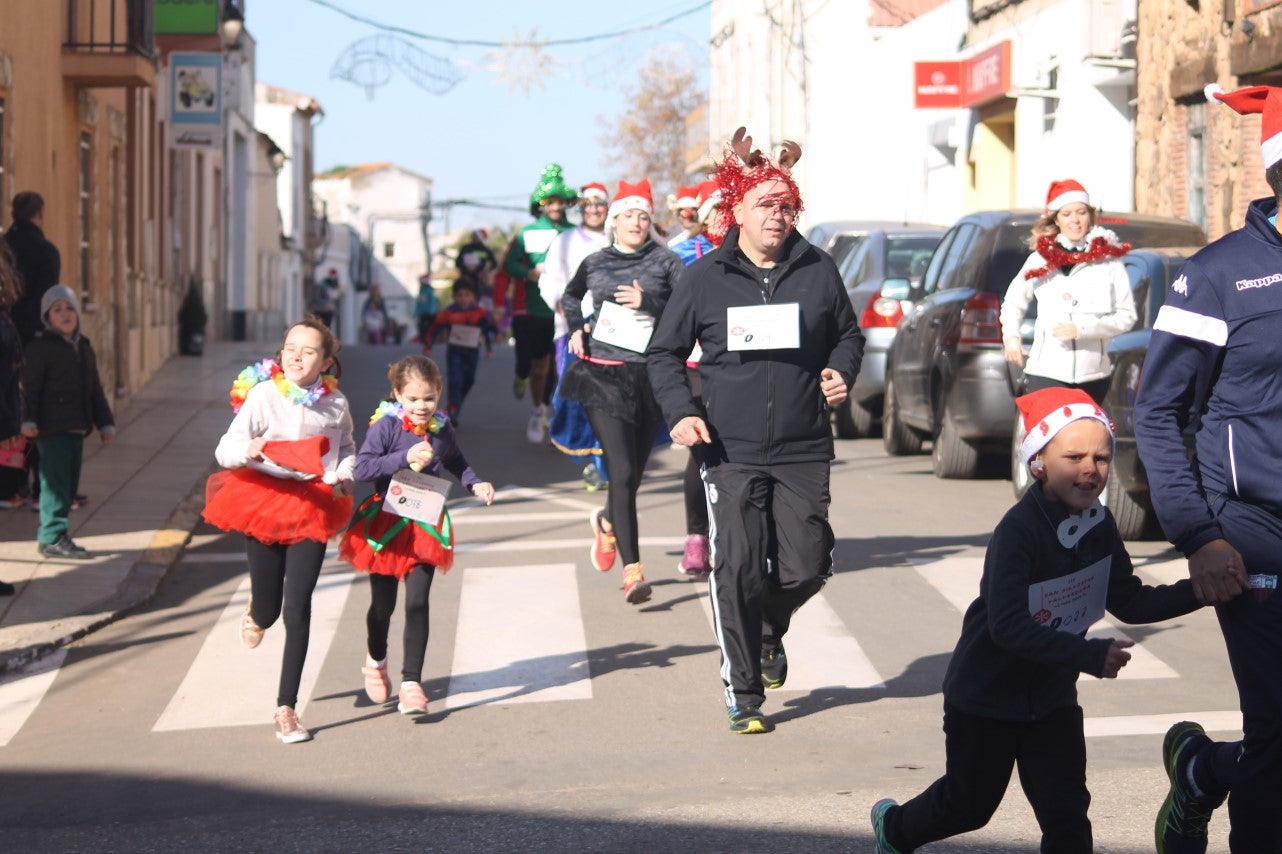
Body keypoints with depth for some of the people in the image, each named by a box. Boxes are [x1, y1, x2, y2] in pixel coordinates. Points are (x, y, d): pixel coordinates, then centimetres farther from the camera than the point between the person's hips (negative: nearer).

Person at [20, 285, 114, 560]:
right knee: (56, 483, -9)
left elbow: (95, 390, 23)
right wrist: (28, 420, -22)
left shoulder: (83, 348, 18)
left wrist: (105, 423, 20)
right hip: (52, 429, -8)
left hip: (76, 429, 8)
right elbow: (30, 388, -11)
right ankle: (53, 537, -6)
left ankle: (52, 535, 18)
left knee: (69, 485, 10)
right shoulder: (39, 348, -5)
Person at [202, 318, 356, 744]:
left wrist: (344, 474, -1)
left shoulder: (335, 403, 0)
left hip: (311, 509, 1)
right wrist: (249, 449, -32)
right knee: (268, 610, 8)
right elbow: (224, 450, -10)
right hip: (264, 503, -1)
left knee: (297, 610, -6)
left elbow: (347, 446, 19)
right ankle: (256, 612, 50)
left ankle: (286, 709, 2)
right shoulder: (263, 396, -9)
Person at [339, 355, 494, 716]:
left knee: (417, 604, -7)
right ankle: (376, 660, 40)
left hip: (425, 527, 2)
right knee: (383, 604, 10)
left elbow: (455, 461, 21)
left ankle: (411, 683, -2)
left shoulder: (441, 428, 1)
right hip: (386, 525, -2)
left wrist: (475, 484, 4)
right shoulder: (386, 426, -13)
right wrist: (405, 458, -29)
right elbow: (362, 468, -21)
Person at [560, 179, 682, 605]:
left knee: (632, 471, 10)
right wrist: (575, 329, 13)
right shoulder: (595, 263, 9)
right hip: (603, 374, 0)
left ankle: (607, 522, 45)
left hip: (650, 374, 0)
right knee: (622, 471, -12)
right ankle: (633, 570, -13)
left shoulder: (665, 262, 1)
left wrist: (649, 302, -19)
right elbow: (571, 295, 29)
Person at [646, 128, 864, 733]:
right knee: (737, 570, -7)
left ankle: (769, 630, 35)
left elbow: (848, 335, 19)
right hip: (731, 452, -2)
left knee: (807, 567, 0)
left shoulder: (818, 271, 5)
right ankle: (743, 693, 7)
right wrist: (679, 411, -7)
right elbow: (664, 352, 8)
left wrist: (842, 372, -2)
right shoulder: (705, 278, 1)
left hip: (803, 453, 2)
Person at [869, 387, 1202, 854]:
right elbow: (1008, 626, -36)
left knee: (1067, 814, -3)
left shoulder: (1099, 526, -6)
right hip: (985, 694, -5)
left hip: (1052, 697, 5)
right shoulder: (1018, 531, -28)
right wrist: (1087, 655, -43)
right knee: (969, 805, 15)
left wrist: (1199, 590, -14)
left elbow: (1130, 602, 0)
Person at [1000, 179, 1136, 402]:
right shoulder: (1040, 260, 6)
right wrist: (1011, 336, 6)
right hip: (1047, 373, -1)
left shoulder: (1108, 261, 2)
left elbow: (1127, 316, -1)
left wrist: (1083, 329, -11)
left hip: (1093, 375, 1)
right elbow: (1013, 302, 22)